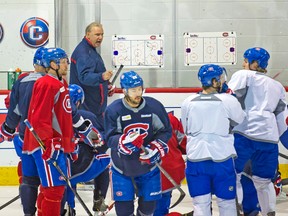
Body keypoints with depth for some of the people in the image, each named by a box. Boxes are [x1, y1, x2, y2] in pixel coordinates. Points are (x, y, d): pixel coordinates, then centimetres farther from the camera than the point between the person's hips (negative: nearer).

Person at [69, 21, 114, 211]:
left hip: (95, 108, 11)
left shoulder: (92, 51, 19)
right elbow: (85, 76, -30)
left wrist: (106, 86, 19)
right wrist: (102, 77, -45)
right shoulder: (83, 52, -14)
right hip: (86, 108, -11)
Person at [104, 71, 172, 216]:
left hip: (148, 164, 2)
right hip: (122, 166, -1)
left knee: (148, 203, 9)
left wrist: (156, 148, -18)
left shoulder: (154, 106, -10)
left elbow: (165, 131, -2)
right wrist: (125, 141, -37)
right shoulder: (113, 110, -14)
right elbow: (110, 139, -17)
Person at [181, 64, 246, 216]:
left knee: (200, 203, 7)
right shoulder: (229, 101, -9)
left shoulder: (188, 103, 0)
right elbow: (240, 122, 7)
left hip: (196, 158, 2)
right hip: (222, 158, -2)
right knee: (226, 202, 11)